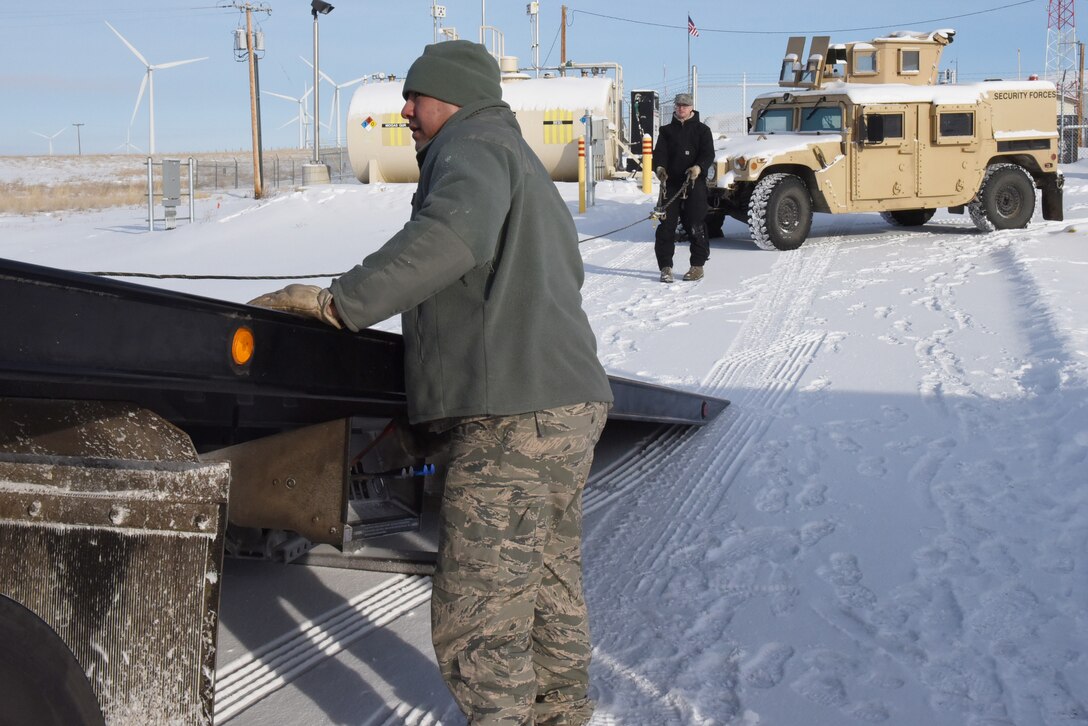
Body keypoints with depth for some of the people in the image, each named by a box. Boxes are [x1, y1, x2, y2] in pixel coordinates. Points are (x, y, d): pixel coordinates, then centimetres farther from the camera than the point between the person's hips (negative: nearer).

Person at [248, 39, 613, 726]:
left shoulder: (472, 149, -5)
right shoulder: (525, 168, 27)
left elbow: (452, 234, -27)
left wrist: (342, 301, -27)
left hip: (513, 418, -11)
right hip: (571, 407, 11)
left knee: (476, 617, -8)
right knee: (551, 586, 23)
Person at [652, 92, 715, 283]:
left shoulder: (702, 130, 7)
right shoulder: (666, 131, 14)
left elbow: (708, 154, -4)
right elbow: (659, 152, 2)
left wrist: (698, 168, -24)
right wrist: (659, 168, -20)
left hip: (695, 184, -2)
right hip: (671, 183, 2)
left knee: (695, 225, -1)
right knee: (666, 226, -3)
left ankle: (697, 265, 10)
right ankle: (666, 266, 2)